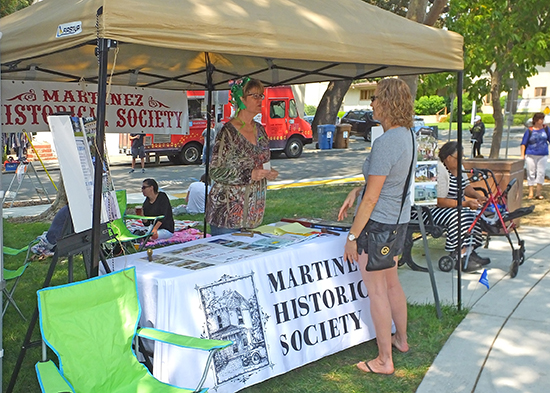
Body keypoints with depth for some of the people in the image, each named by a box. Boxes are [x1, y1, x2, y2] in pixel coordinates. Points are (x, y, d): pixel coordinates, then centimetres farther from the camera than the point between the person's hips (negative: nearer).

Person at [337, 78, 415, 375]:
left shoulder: (385, 142, -23)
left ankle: (384, 360, 13)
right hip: (398, 221, 9)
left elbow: (371, 198, -21)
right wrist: (356, 192, 8)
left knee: (376, 291, 2)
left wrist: (352, 236, -15)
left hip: (377, 224, -9)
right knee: (391, 284, 24)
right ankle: (401, 339, 41)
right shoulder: (407, 135, 5)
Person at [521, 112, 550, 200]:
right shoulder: (529, 130, -1)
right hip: (531, 155, -2)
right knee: (531, 173, 3)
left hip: (543, 155, 2)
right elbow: (523, 143, 1)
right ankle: (530, 193, 9)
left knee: (541, 173, -1)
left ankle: (539, 193, 7)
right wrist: (522, 155, -4)